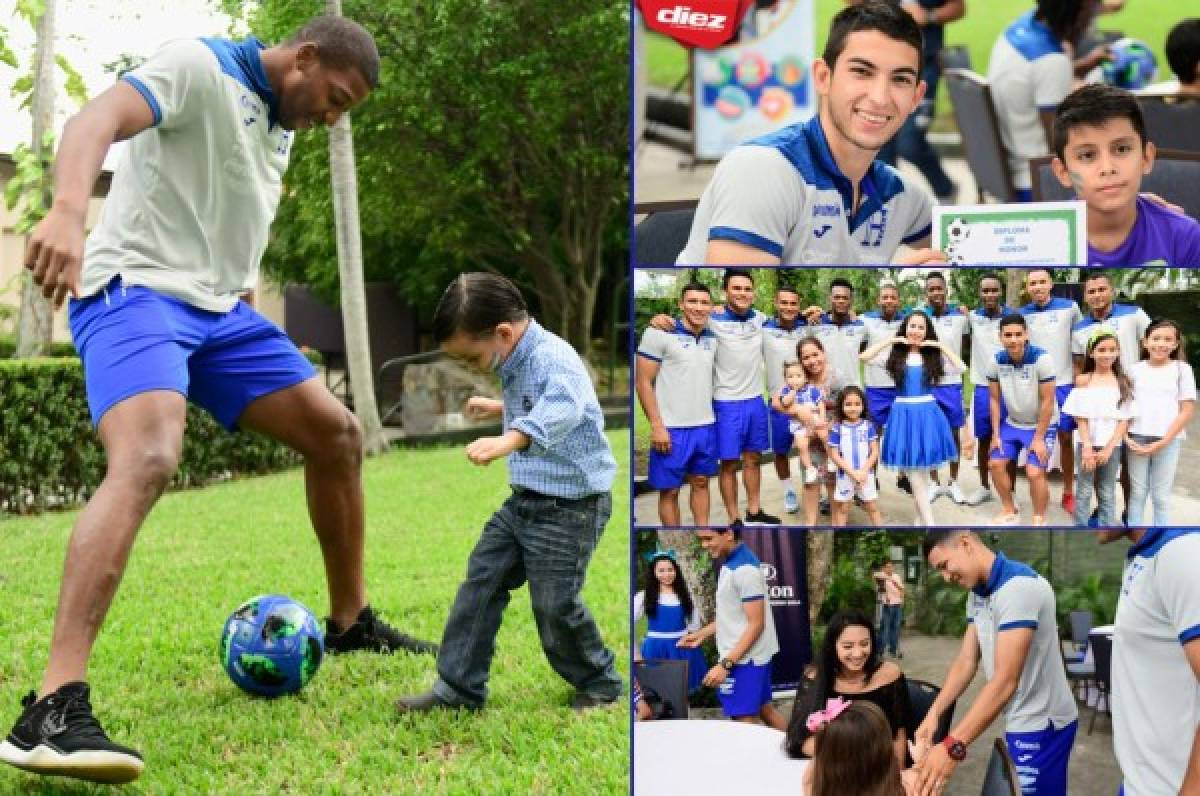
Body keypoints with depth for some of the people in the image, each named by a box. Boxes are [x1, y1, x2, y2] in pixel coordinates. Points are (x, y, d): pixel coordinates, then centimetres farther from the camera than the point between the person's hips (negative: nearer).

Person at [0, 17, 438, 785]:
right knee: (149, 459, -32)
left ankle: (350, 622, 32)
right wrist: (68, 212, -47)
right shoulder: (200, 66, -10)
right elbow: (98, 119, -28)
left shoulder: (281, 125, 18)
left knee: (338, 434, 12)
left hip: (219, 308, 10)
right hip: (136, 290, -10)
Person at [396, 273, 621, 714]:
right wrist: (501, 409, 42)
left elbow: (561, 408, -47)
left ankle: (600, 685, 18)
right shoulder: (516, 364, 8)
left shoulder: (554, 359, -24)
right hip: (523, 500, 10)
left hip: (570, 508, -10)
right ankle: (458, 687, 12)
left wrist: (508, 439, -62)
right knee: (480, 582, 6)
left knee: (555, 604, -5)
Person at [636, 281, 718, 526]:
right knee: (670, 490, 2)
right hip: (672, 428, -5)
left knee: (701, 482, 12)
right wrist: (657, 426, -14)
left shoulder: (713, 338, 8)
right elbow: (644, 382, -9)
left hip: (706, 426, 5)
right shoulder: (659, 333, -9)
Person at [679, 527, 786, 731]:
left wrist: (725, 664, -24)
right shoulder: (731, 564, 9)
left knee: (744, 722, -6)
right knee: (765, 710, 17)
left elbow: (756, 624, -21)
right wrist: (702, 634, 17)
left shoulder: (744, 569, -20)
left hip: (744, 659, -10)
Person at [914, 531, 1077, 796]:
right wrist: (933, 714, -9)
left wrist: (953, 747, -35)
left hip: (1041, 724, -9)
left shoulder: (1019, 587, -25)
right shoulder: (977, 594, 7)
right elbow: (966, 660, 6)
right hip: (1019, 721, 9)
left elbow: (1005, 680, -30)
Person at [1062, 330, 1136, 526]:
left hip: (1111, 446, 1)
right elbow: (1081, 418, -3)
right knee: (1084, 492, 2)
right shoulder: (1083, 381, -1)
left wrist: (1108, 449, -9)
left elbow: (1124, 421, -1)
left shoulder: (1123, 383, 1)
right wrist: (1087, 448, -11)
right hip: (1088, 444, -1)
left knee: (1108, 493, 8)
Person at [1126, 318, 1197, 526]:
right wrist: (1126, 436, -8)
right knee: (1137, 491, 7)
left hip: (1168, 440, -2)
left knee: (1161, 495, 3)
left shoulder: (1182, 369, 1)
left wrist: (1163, 442, -10)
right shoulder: (1136, 370, 6)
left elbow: (1187, 411, -3)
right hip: (1137, 438, 2)